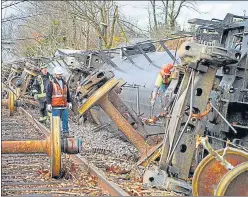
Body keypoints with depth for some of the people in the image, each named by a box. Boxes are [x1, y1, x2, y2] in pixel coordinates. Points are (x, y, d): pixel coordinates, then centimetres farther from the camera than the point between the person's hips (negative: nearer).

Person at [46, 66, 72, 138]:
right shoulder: (51, 83, -5)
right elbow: (48, 94, -8)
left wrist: (69, 102, 13)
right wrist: (49, 104, -14)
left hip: (64, 106, 5)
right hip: (55, 106, -5)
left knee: (65, 120, 4)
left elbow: (68, 93, 18)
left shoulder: (64, 83, 13)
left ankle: (65, 133, 12)